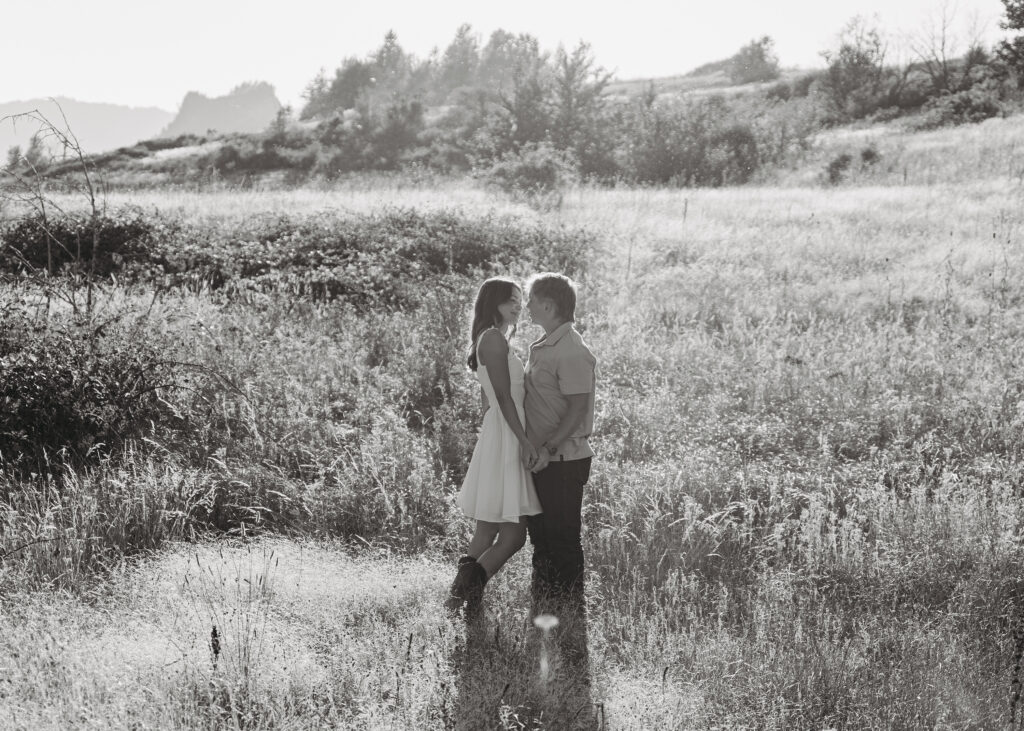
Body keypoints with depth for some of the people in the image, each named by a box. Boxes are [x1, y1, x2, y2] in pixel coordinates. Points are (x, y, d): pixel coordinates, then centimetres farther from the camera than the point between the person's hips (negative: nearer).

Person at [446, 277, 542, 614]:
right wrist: (524, 441, -19)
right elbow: (504, 395, -16)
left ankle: (462, 596, 11)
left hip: (499, 440, 10)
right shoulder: (494, 338, -10)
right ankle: (464, 592, -12)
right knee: (513, 535, -10)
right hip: (505, 440, -10)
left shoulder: (494, 340, 20)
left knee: (487, 531, 10)